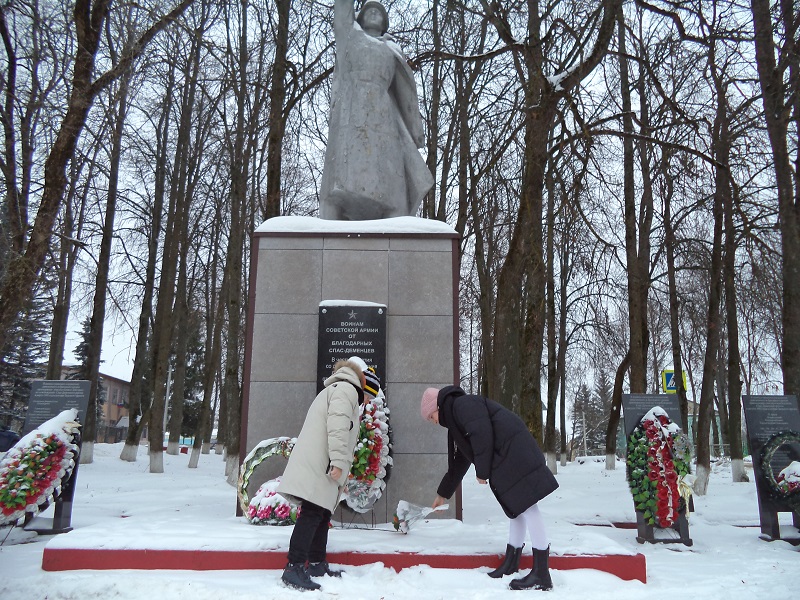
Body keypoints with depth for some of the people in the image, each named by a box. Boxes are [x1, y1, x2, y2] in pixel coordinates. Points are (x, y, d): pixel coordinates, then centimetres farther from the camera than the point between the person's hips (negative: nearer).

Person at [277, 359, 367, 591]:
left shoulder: (331, 390, 30)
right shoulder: (347, 389, 0)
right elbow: (338, 426, -16)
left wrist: (337, 468, 26)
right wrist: (338, 462, -22)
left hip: (319, 468, 10)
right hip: (318, 467, -10)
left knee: (321, 515, 12)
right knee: (312, 514, -12)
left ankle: (317, 565, 17)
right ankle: (294, 568, -15)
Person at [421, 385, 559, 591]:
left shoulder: (462, 405, -6)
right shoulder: (455, 419, 25)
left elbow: (483, 436, -19)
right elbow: (458, 464, 33)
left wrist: (482, 472, -8)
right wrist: (443, 493, 39)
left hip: (514, 454, -10)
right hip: (505, 461, 10)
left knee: (526, 506, -10)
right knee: (517, 507, 13)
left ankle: (542, 575, -9)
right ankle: (511, 562, 20)